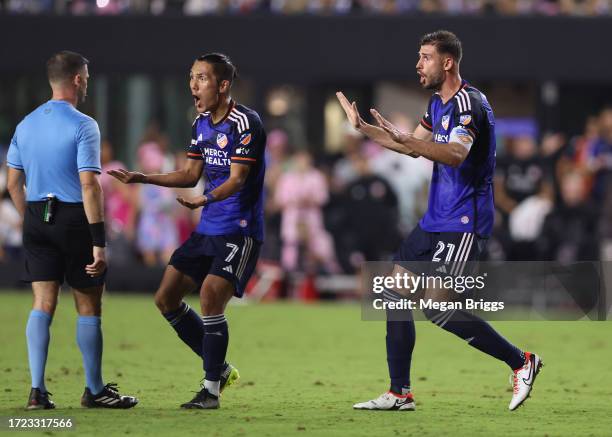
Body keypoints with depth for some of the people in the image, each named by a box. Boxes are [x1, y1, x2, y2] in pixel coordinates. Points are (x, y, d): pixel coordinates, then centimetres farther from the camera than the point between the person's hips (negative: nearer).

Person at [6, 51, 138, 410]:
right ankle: (95, 390, 14)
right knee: (89, 308, 6)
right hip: (74, 219, -5)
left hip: (37, 220, 5)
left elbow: (13, 182, 11)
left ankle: (37, 389, -3)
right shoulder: (82, 126, -12)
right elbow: (89, 185, -17)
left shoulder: (26, 124, 8)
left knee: (43, 304, 4)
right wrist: (99, 241, -17)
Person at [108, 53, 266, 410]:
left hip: (240, 230, -9)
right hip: (207, 230, 9)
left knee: (210, 299, -20)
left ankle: (211, 389, -6)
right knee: (167, 298, 6)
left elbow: (237, 179, -22)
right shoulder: (202, 124, 10)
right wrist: (142, 178, 13)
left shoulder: (245, 123, -15)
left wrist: (206, 199, -39)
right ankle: (219, 368, 19)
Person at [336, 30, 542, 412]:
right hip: (437, 219, 10)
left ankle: (521, 362, -1)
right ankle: (400, 394, 9)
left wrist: (405, 139, -48)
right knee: (396, 291, 5)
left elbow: (455, 154, -35)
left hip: (463, 223, -10)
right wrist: (364, 128, 24)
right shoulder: (438, 104, 13)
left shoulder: (468, 103, -18)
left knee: (439, 310, -14)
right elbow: (417, 147, 28)